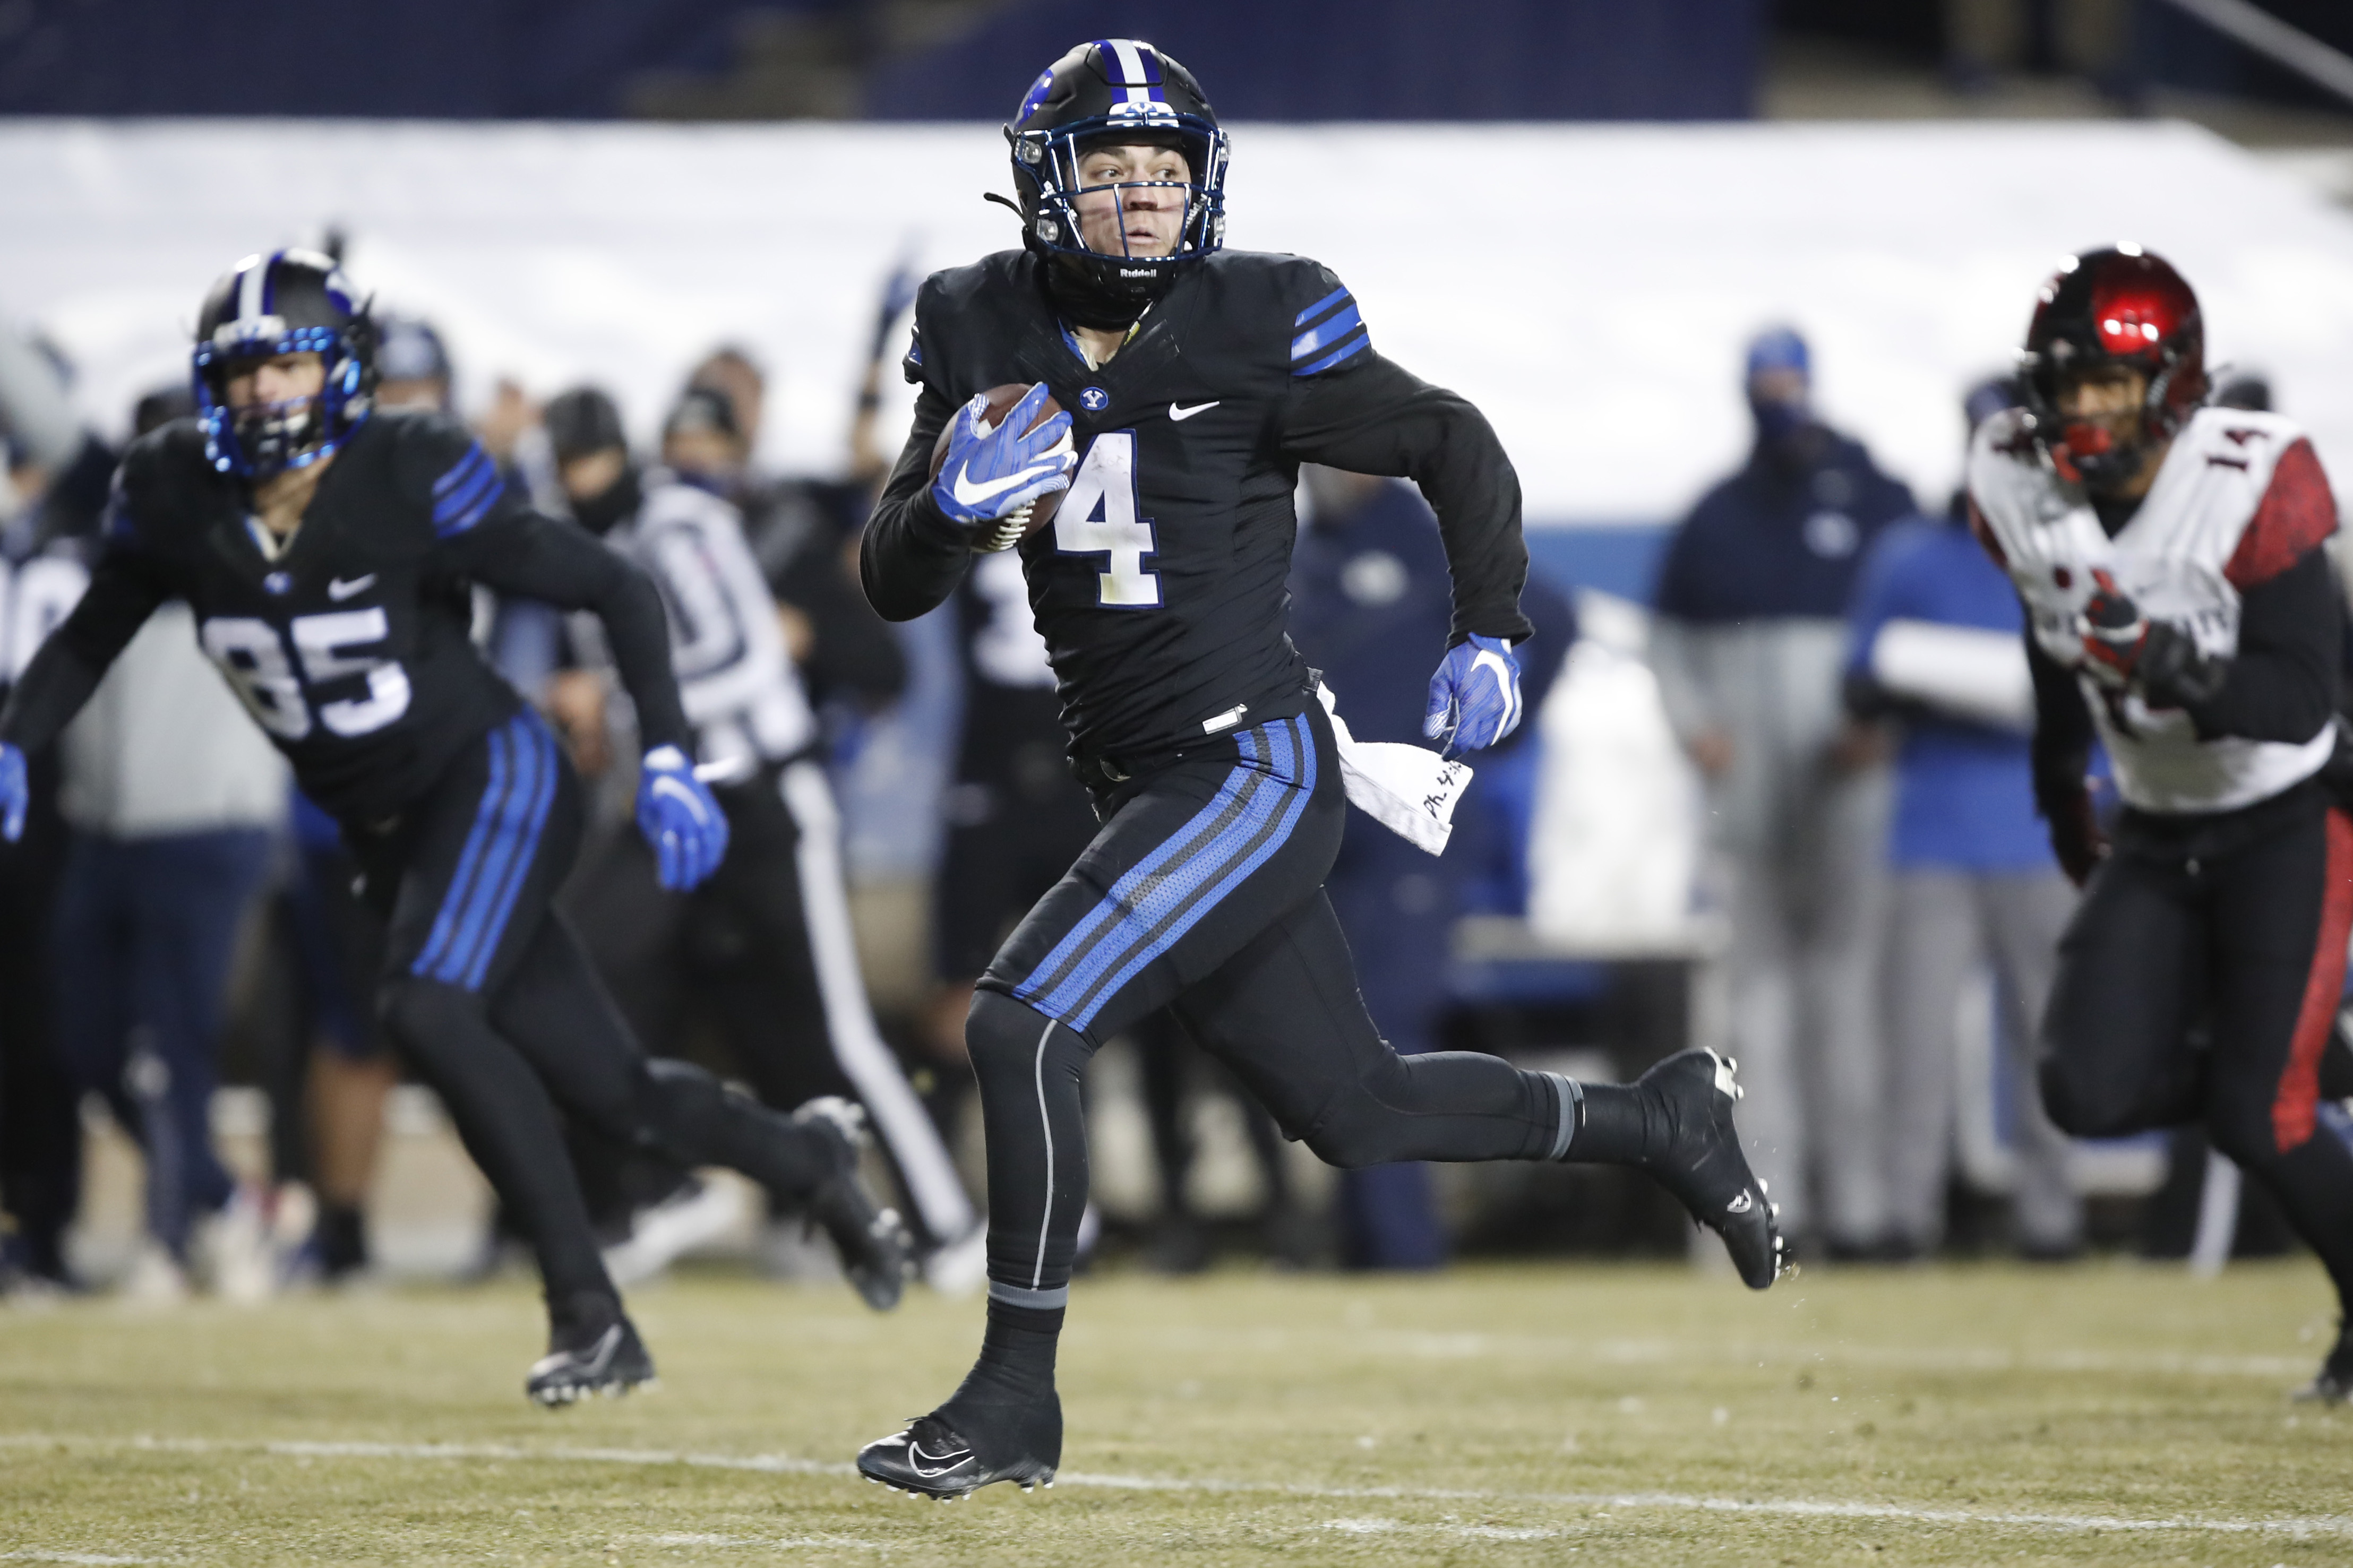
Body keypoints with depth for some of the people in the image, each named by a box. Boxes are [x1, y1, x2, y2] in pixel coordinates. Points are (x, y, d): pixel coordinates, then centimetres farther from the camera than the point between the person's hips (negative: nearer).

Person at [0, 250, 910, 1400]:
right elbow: (93, 636, 10)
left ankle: (588, 1312, -20)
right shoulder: (179, 500, -6)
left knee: (427, 1009, -28)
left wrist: (667, 758, -19)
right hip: (387, 830, 5)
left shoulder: (409, 483, -20)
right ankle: (805, 1158, 32)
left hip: (492, 779, -5)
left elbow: (614, 591, -13)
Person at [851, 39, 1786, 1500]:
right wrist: (954, 505, -20)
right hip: (1146, 786, 6)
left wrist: (1489, 635, -8)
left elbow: (1454, 444, 1)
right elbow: (892, 585, 2)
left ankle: (1018, 1397, -9)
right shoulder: (991, 342, 3)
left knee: (1022, 1026, -19)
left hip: (1256, 765, -6)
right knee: (1359, 1109, 16)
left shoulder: (1254, 331, -10)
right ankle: (1665, 1121, 38)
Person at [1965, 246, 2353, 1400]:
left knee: (2256, 1114, -13)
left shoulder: (2253, 491, -26)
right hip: (2153, 831, 5)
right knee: (2094, 1094, -11)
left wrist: (2179, 670, -47)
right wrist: (2060, 784, 22)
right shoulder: (2019, 485, -9)